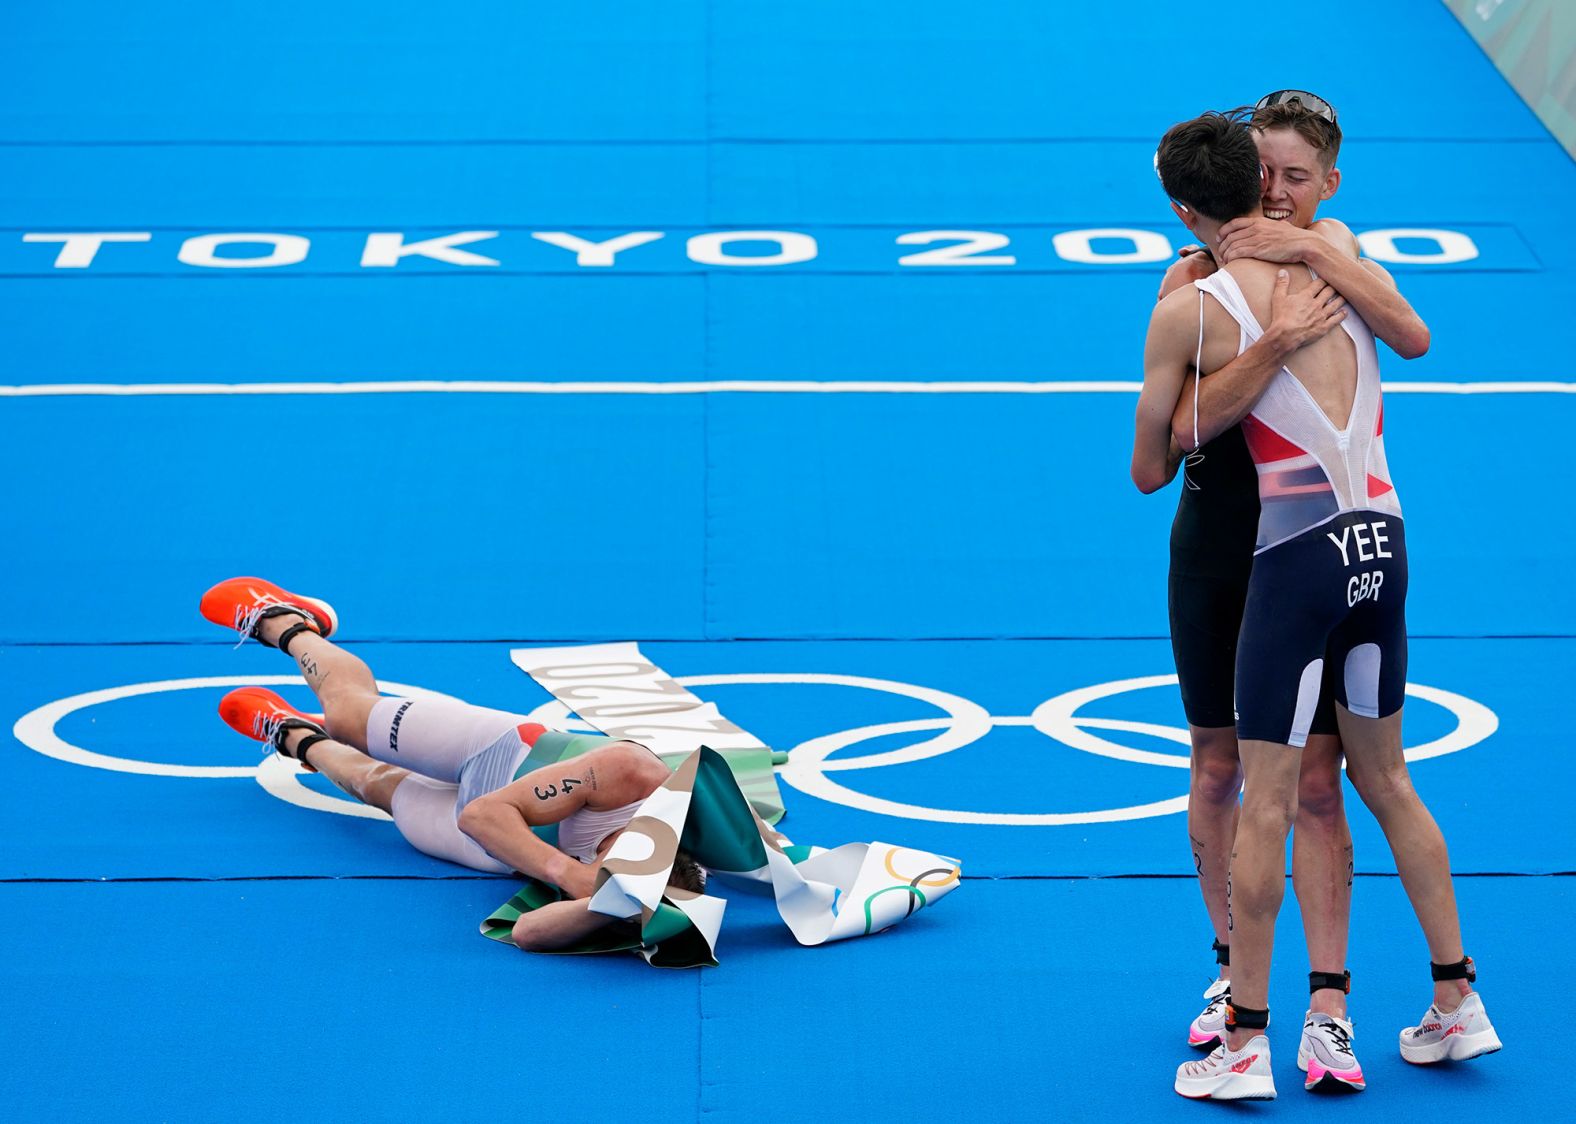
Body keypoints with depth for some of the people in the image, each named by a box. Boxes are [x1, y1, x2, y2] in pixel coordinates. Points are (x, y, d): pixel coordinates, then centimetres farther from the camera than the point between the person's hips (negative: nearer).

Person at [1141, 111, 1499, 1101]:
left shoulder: (1187, 310, -6)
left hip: (1302, 549, -6)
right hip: (1384, 538, 6)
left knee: (1268, 800, 0)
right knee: (1385, 777, 19)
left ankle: (1247, 1039, 4)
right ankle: (1458, 1002, 23)